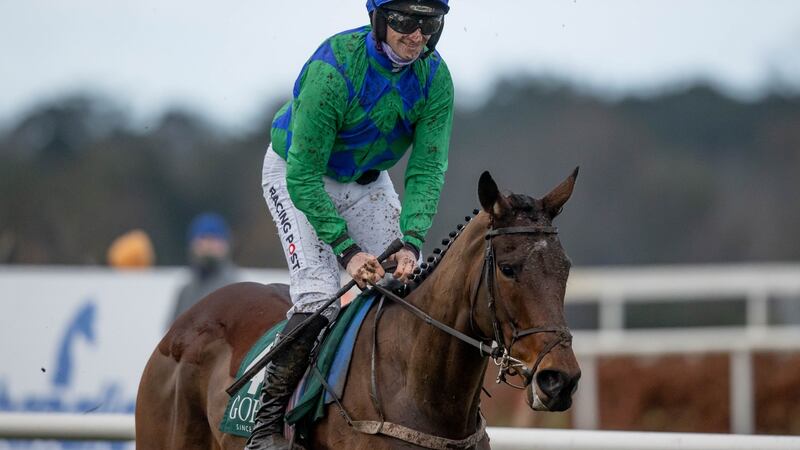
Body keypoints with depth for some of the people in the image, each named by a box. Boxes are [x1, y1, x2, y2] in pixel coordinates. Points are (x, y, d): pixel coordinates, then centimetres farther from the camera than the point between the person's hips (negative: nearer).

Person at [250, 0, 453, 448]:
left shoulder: (435, 78, -19)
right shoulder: (333, 69, -34)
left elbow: (428, 169, -18)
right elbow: (304, 176, -31)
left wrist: (411, 241, -34)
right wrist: (347, 249, -35)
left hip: (367, 179, 6)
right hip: (295, 173, -5)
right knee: (320, 292, -21)